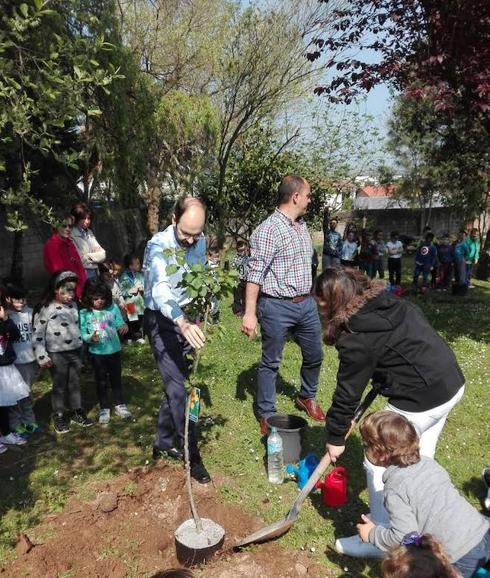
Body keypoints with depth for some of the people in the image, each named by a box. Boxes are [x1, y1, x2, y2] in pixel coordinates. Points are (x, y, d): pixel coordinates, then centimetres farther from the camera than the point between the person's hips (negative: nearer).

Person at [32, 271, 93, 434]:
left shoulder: (73, 305, 5)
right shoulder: (45, 309, -15)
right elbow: (37, 334, -12)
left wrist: (81, 349, 19)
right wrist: (42, 356, -15)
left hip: (75, 352, 5)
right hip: (57, 354, -5)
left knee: (75, 383, 15)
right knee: (59, 386, 7)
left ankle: (77, 412, 29)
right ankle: (59, 417, 21)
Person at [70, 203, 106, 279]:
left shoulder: (89, 233, 13)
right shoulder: (72, 236, -10)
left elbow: (102, 254, 8)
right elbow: (81, 259, -15)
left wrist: (90, 256, -8)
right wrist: (96, 256, -1)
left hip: (95, 273, 7)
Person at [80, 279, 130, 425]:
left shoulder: (113, 307, -8)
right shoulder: (84, 313, -11)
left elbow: (120, 324, -5)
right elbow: (83, 334, -9)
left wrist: (124, 327, -28)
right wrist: (91, 338, -30)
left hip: (114, 350, 1)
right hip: (97, 352, -1)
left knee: (116, 378, 16)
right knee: (101, 381, 13)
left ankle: (119, 405, 32)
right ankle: (104, 408, 27)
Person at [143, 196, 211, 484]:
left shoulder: (200, 242, -3)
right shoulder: (158, 246, -24)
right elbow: (160, 290, -41)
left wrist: (197, 318, 10)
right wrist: (182, 322, -58)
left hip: (186, 320, 6)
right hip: (162, 321, -6)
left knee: (176, 385, 14)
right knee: (178, 388, -5)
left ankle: (164, 443, 31)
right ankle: (192, 455, 8)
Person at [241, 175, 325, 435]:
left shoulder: (302, 226, 10)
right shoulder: (268, 230, -17)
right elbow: (254, 275, -19)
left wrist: (311, 298, 19)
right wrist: (250, 313, -21)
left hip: (306, 304, 8)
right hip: (277, 308, -8)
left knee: (314, 355, 19)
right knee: (271, 363, 7)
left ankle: (307, 397, 43)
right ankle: (266, 414, 22)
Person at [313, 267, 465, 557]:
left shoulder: (358, 338, -21)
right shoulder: (390, 303, 2)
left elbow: (348, 392, -12)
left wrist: (336, 437, 1)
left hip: (421, 401, -9)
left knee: (378, 465, 5)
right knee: (420, 459, 26)